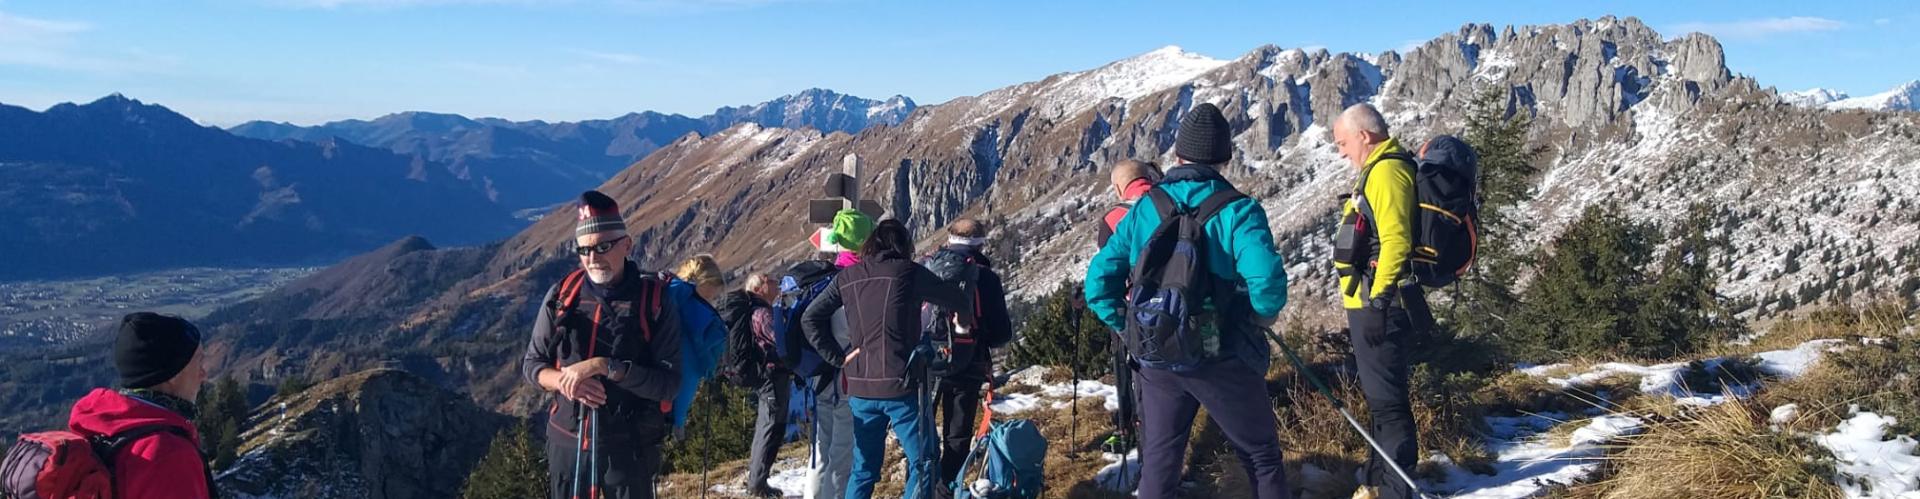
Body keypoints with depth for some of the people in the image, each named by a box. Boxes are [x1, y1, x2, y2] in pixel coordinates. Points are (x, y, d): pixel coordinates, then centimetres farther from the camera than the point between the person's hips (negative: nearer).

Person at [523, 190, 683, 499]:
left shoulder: (655, 302, -9)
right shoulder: (561, 296, 1)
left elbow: (668, 382, -14)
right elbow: (532, 364, 8)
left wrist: (604, 366, -24)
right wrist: (565, 381, -14)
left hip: (629, 446, -3)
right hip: (566, 440, 3)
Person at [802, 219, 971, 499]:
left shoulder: (847, 277, 8)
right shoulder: (908, 272, -3)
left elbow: (810, 318, 9)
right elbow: (957, 300, 7)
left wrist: (837, 357, 8)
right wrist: (963, 323, 28)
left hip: (860, 389, 5)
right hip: (901, 386, -5)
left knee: (864, 468, 17)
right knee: (923, 464, 4)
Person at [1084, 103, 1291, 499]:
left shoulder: (1144, 208, 1)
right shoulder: (1237, 210, -11)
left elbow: (1099, 278, -1)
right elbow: (1268, 281, -25)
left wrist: (1130, 327, 8)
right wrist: (1258, 319, -5)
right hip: (1223, 360, -3)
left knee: (1158, 463, 16)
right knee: (1262, 457, 13)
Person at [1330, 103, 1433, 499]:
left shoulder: (1387, 170, -13)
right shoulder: (1378, 170, 20)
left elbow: (1395, 241, -23)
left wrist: (1377, 302, -24)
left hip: (1378, 304, -11)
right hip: (1369, 302, 11)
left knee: (1386, 399, -5)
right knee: (1379, 395, 17)